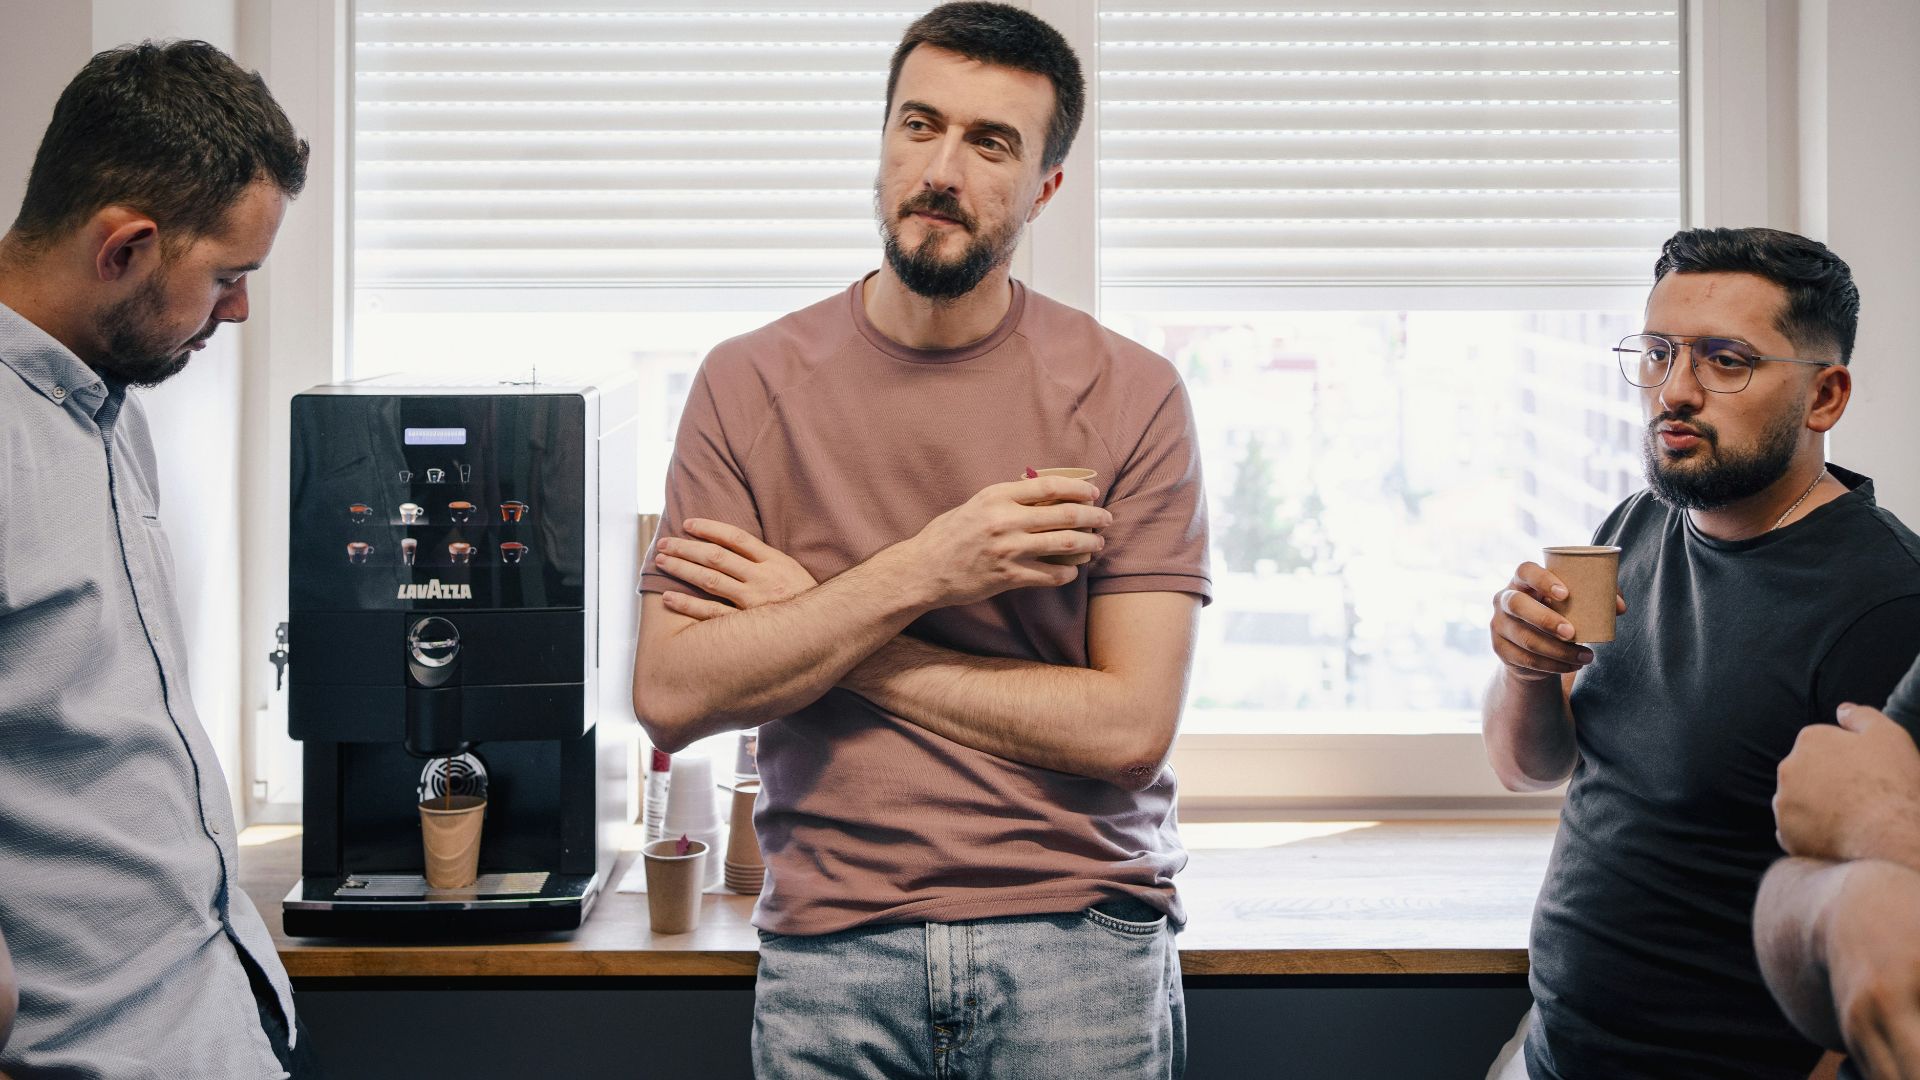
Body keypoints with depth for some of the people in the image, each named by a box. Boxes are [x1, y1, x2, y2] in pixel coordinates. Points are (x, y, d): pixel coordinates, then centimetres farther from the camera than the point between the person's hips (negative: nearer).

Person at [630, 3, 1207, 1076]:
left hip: (1078, 936, 0)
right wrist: (919, 573, -19)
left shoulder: (1131, 396, -6)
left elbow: (1129, 727, -12)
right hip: (830, 948, 1)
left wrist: (815, 629, -12)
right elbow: (670, 695, -8)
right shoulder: (751, 383, -2)